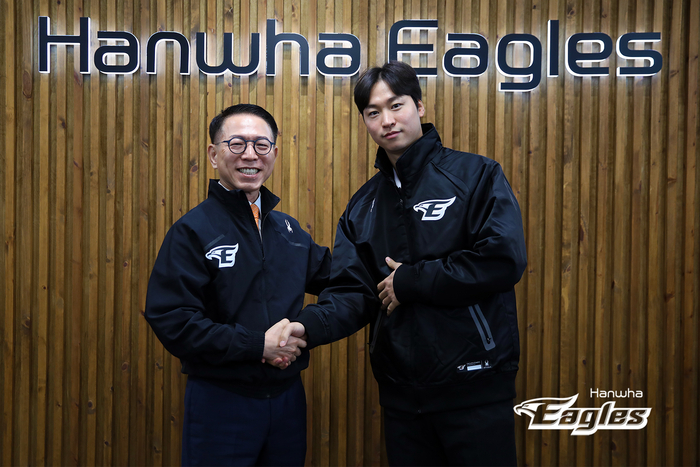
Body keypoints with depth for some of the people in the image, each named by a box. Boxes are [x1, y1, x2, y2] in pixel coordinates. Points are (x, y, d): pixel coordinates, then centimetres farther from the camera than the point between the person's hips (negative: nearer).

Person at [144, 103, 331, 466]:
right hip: (221, 403, -5)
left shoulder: (289, 229, 9)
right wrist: (257, 344, -21)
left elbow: (329, 276, 20)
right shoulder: (193, 231, -10)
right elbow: (171, 320, -19)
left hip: (288, 396, 6)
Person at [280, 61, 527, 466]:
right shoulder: (363, 205, 9)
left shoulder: (476, 176, -6)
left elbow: (504, 261, -18)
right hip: (401, 393, 5)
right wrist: (310, 325, -18)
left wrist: (410, 281, -12)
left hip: (475, 386, -4)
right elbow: (353, 292, 3)